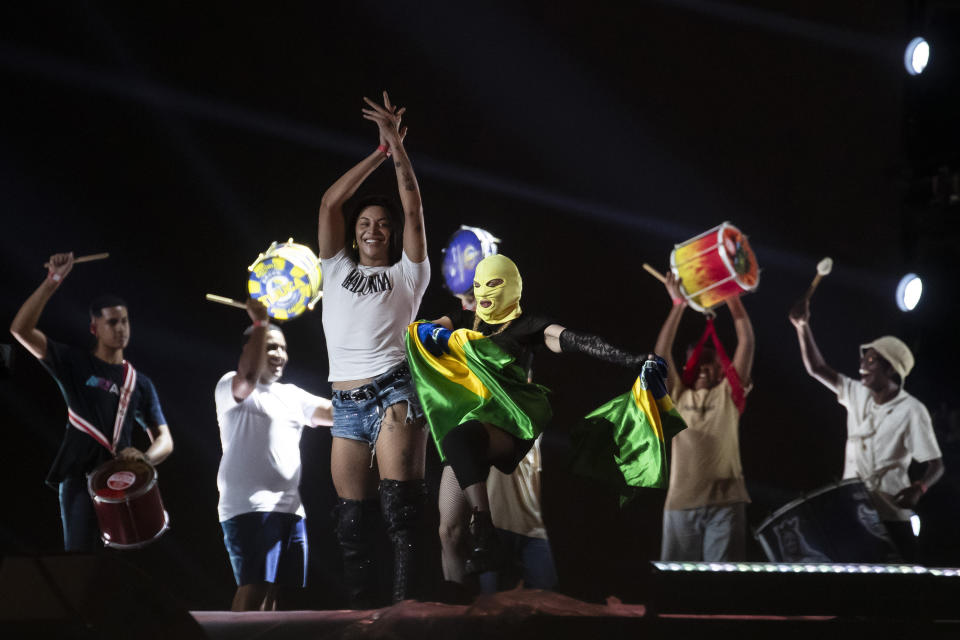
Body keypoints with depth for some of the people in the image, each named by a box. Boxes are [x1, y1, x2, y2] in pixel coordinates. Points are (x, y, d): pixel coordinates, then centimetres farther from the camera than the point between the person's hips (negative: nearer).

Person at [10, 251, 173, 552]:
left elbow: (164, 439, 10)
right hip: (80, 478, -2)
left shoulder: (139, 383, 12)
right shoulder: (76, 364, 5)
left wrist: (145, 457, -15)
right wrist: (53, 281, -17)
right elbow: (21, 329, -7)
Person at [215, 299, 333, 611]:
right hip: (249, 506, -8)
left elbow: (336, 412, 14)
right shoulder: (231, 387, -1)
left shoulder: (292, 395, 21)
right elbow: (248, 377, -25)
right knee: (254, 587, -19)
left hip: (290, 508, 8)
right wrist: (260, 323, -21)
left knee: (272, 589, 5)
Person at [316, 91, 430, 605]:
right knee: (351, 521, 2)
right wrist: (378, 153, 9)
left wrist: (397, 148, -3)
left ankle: (405, 607, -20)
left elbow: (413, 211, 2)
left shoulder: (406, 274, 13)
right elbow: (330, 203, 11)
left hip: (392, 391, -3)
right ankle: (360, 615, 6)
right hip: (346, 403, 4)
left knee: (400, 510, -16)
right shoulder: (337, 270, 20)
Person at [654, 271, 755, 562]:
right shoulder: (677, 395, 15)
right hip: (681, 502, 1)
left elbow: (746, 343, 6)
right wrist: (679, 304, 2)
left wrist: (732, 298, 2)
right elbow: (661, 353, 6)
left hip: (726, 500, -1)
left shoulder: (729, 394, 12)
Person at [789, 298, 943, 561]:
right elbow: (817, 368, 10)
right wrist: (803, 326, -1)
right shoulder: (856, 394, 8)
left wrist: (919, 488, -30)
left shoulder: (911, 410, -10)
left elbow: (936, 465, -9)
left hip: (889, 516, -5)